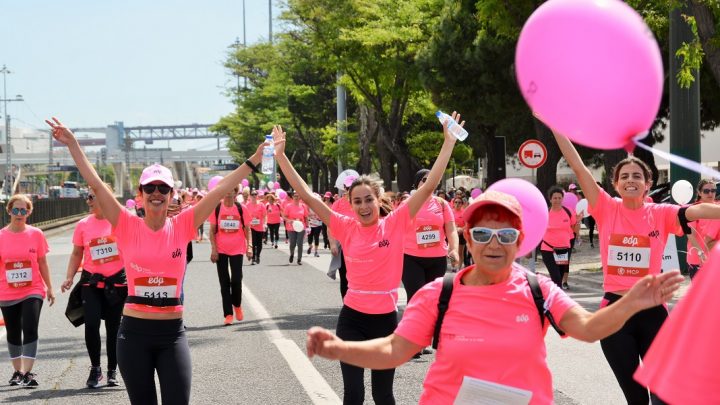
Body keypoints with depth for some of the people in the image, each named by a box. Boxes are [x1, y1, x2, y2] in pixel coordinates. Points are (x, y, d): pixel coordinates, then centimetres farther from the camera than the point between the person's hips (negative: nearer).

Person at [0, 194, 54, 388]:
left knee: (30, 329, -15)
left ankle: (28, 372, -13)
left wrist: (49, 288, 5)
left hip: (33, 291, -2)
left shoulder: (36, 234, -2)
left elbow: (42, 263, 4)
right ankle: (17, 371, 27)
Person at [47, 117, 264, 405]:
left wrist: (254, 161, -6)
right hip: (134, 331, 0)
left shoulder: (182, 226, -1)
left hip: (172, 332, 0)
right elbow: (96, 185, -6)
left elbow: (220, 190, -4)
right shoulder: (128, 227, -3)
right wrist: (73, 145, -10)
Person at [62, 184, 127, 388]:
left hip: (117, 282, -1)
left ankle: (112, 371, 20)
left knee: (113, 327, 5)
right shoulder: (83, 225, 3)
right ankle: (95, 368, 4)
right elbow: (77, 254, 10)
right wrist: (69, 277, -1)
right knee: (91, 324, -13)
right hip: (92, 282, 1)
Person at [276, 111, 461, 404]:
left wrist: (449, 141, -10)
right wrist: (281, 156, -8)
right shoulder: (347, 228, -1)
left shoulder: (395, 224, -4)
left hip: (386, 319, 0)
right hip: (352, 319, 1)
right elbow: (307, 196, -4)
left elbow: (430, 185, -7)